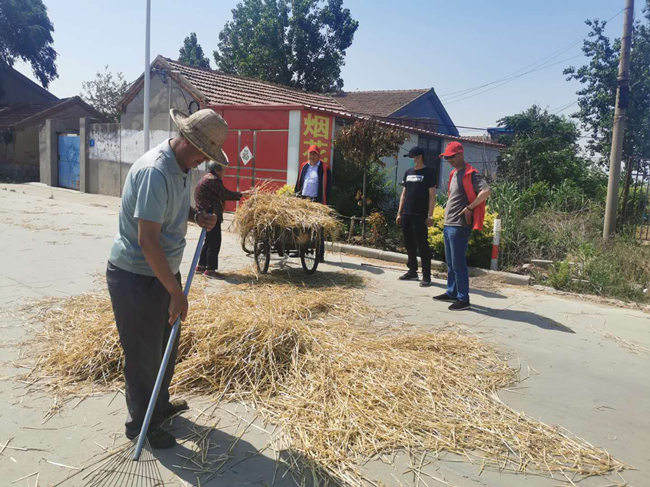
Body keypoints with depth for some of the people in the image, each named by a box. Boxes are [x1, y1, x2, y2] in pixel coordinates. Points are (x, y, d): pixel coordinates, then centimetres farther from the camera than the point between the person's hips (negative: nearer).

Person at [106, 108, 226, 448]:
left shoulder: (184, 167, 3)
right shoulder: (154, 171, -27)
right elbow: (147, 240, -30)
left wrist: (197, 216, 1)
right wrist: (176, 292, -26)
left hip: (164, 270, 10)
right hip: (136, 277, -9)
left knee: (167, 344, 23)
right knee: (143, 354, 6)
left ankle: (160, 406, 43)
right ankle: (140, 423, 26)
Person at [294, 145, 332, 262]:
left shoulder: (325, 169, 0)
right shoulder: (304, 166, 14)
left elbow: (327, 188, -1)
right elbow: (298, 183, 19)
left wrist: (325, 203, -9)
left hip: (317, 203, -4)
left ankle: (320, 255, 3)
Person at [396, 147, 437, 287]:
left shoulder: (429, 172, -3)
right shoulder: (408, 172, 14)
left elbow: (432, 195, -7)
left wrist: (430, 215, -13)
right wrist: (399, 212, 12)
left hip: (420, 215, -6)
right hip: (406, 214, 6)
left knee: (422, 245, -6)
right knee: (409, 244, 11)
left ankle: (426, 276, -2)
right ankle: (412, 271, 22)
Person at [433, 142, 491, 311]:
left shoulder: (470, 174, -13)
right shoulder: (454, 174, 15)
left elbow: (486, 191, -26)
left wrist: (469, 208, -20)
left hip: (460, 226, -9)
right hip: (448, 225, 9)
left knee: (458, 263, -6)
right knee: (450, 262, 15)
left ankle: (463, 299, 1)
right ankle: (451, 293, 26)